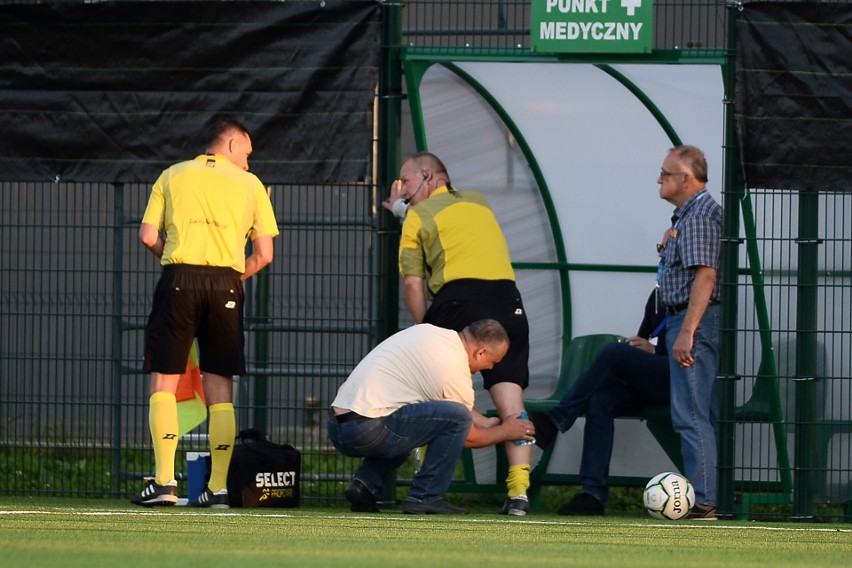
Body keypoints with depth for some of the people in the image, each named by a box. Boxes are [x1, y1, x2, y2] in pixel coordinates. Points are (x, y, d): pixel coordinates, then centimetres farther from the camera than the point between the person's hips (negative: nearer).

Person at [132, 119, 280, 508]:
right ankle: (219, 486, 3)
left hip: (179, 279, -1)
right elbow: (264, 254, 7)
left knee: (163, 381, 1)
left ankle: (164, 481, -10)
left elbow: (148, 236, 3)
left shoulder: (172, 176, 13)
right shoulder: (250, 184, 13)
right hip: (227, 283, 1)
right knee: (219, 388, 7)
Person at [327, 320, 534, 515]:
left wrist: (491, 424, 36)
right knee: (457, 418, -11)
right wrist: (504, 432, 26)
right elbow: (468, 437, 8)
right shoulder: (456, 369, -7)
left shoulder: (426, 331, 18)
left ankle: (366, 484, 14)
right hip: (367, 430, -9)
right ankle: (424, 497, -6)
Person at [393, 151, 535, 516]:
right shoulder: (479, 202, 25)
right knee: (511, 402, -3)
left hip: (458, 298, -3)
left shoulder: (418, 215, 12)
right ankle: (518, 491, -16)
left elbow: (412, 283, 3)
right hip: (506, 297, 3)